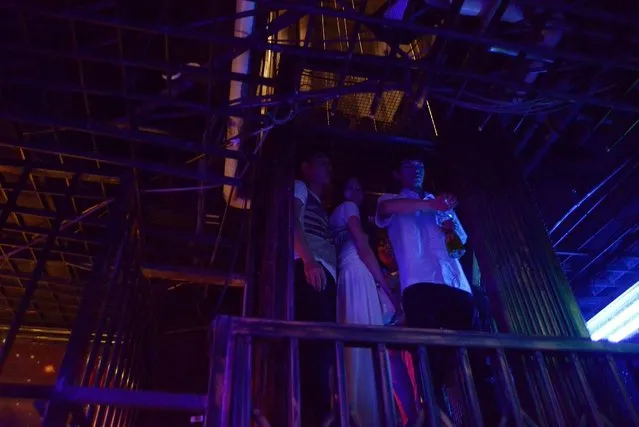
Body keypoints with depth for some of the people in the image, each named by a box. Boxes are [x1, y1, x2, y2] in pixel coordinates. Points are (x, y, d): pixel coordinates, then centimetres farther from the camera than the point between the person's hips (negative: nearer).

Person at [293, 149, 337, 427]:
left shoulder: (321, 208, 37)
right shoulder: (299, 188, 16)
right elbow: (292, 221, -3)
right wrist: (308, 259, -20)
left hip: (326, 276, 8)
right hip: (308, 270, -8)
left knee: (323, 344, -5)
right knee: (316, 341, -22)